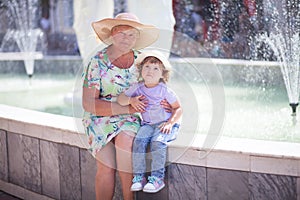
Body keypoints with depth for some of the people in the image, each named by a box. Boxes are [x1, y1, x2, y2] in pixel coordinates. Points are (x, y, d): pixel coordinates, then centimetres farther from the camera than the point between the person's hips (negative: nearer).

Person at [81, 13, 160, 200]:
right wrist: (127, 108, -20)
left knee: (124, 141, -31)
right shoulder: (97, 62, -8)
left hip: (130, 120, 2)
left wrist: (160, 103, -6)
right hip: (100, 119, -2)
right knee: (106, 166, -26)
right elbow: (89, 104, -13)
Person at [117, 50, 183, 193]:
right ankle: (138, 177, -20)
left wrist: (170, 123, -17)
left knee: (157, 141, -31)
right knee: (139, 140, -25)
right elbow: (120, 99, 5)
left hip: (166, 124, -4)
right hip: (148, 124, 4)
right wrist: (131, 100, -16)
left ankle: (157, 178, -25)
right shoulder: (138, 87, 3)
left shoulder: (164, 90, -8)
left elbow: (178, 108, -3)